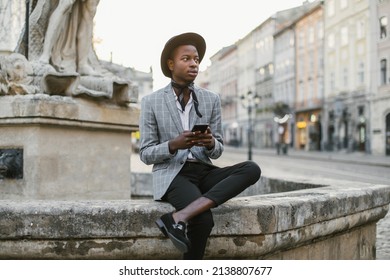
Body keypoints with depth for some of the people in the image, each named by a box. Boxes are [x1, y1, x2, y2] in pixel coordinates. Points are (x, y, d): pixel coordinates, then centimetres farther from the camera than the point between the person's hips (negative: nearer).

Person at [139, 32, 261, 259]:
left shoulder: (212, 99, 9)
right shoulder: (151, 102, 0)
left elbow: (217, 151, 9)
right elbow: (146, 155, 0)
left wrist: (210, 143, -17)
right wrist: (174, 144, -20)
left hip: (204, 172, 5)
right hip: (172, 175, -5)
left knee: (252, 170, -27)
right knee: (204, 220, -36)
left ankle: (179, 217, -36)